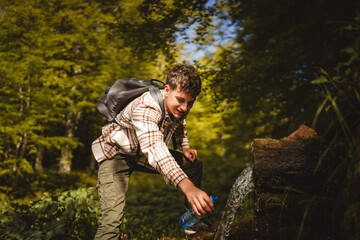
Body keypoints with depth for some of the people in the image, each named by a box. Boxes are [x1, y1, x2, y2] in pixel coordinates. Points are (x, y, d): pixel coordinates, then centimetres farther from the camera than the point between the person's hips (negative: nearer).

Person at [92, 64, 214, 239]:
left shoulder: (179, 105, -12)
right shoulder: (145, 108, -37)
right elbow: (154, 148, -54)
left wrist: (184, 147, -5)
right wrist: (187, 187, -67)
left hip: (143, 154, 7)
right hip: (116, 154, -7)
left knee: (194, 165, 0)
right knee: (111, 219, -26)